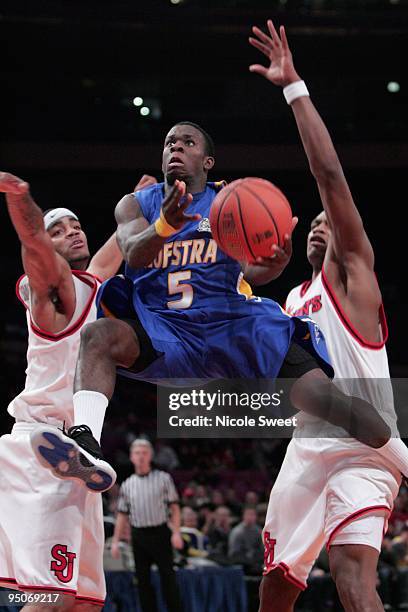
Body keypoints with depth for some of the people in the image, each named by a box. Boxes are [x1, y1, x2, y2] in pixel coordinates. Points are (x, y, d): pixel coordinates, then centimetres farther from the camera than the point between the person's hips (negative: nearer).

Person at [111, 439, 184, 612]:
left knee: (168, 577, -5)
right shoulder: (127, 485, 10)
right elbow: (122, 515, 12)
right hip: (138, 535, 3)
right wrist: (115, 541, 6)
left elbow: (174, 507, -1)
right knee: (143, 579, 4)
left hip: (160, 533, -3)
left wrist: (176, 533, -11)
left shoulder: (164, 478, 2)